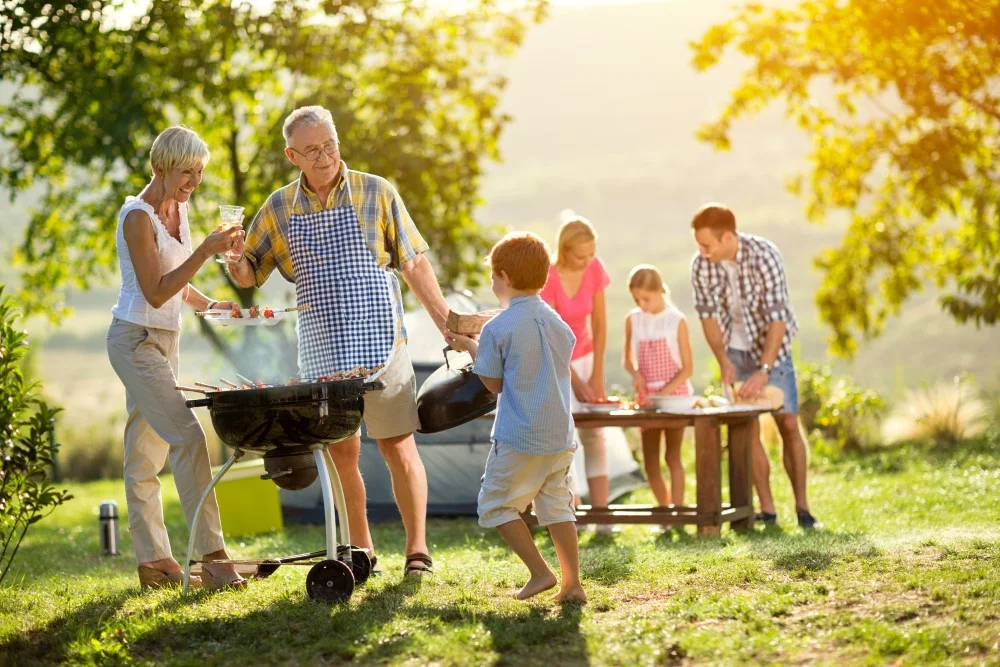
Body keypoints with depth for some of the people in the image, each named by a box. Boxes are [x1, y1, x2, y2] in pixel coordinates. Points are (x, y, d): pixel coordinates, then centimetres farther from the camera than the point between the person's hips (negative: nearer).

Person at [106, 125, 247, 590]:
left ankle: (153, 561, 12)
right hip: (136, 339, -9)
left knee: (146, 451, 10)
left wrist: (208, 304, 3)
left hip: (165, 340, 9)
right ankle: (211, 557, -19)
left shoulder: (178, 208, 10)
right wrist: (206, 250, -26)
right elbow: (155, 291, -21)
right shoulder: (137, 216, -16)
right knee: (187, 437, -17)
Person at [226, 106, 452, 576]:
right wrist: (234, 256, -11)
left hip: (379, 342, -3)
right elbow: (248, 276, 12)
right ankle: (362, 553, 17)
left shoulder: (375, 193, 0)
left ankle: (417, 551, 5)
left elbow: (413, 264, 4)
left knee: (398, 448, -2)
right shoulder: (278, 208, 7)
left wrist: (446, 323, 2)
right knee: (341, 453, 7)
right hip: (321, 352, 3)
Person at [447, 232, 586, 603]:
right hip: (560, 435, 6)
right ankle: (572, 583, 7)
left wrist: (469, 347, 11)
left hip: (517, 438, -6)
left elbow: (494, 384, -3)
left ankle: (539, 572, -2)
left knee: (496, 504, 7)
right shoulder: (559, 324, 7)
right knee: (557, 506, 12)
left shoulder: (497, 329, -11)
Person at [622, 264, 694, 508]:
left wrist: (663, 394, -17)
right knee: (650, 461, 4)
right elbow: (627, 359, 13)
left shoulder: (676, 321, -8)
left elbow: (687, 368, -8)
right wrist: (634, 373, -10)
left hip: (675, 394, -4)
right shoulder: (633, 320, 3)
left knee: (673, 456, -4)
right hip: (646, 395, 4)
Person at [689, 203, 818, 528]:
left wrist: (764, 370, -35)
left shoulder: (764, 255, -26)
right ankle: (766, 509, 2)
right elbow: (708, 315, -6)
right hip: (735, 352, 3)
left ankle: (802, 505, 4)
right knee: (747, 428, -2)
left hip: (772, 347, -3)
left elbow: (778, 317, -28)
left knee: (788, 424, -6)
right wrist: (723, 361, -19)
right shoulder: (701, 265, -15)